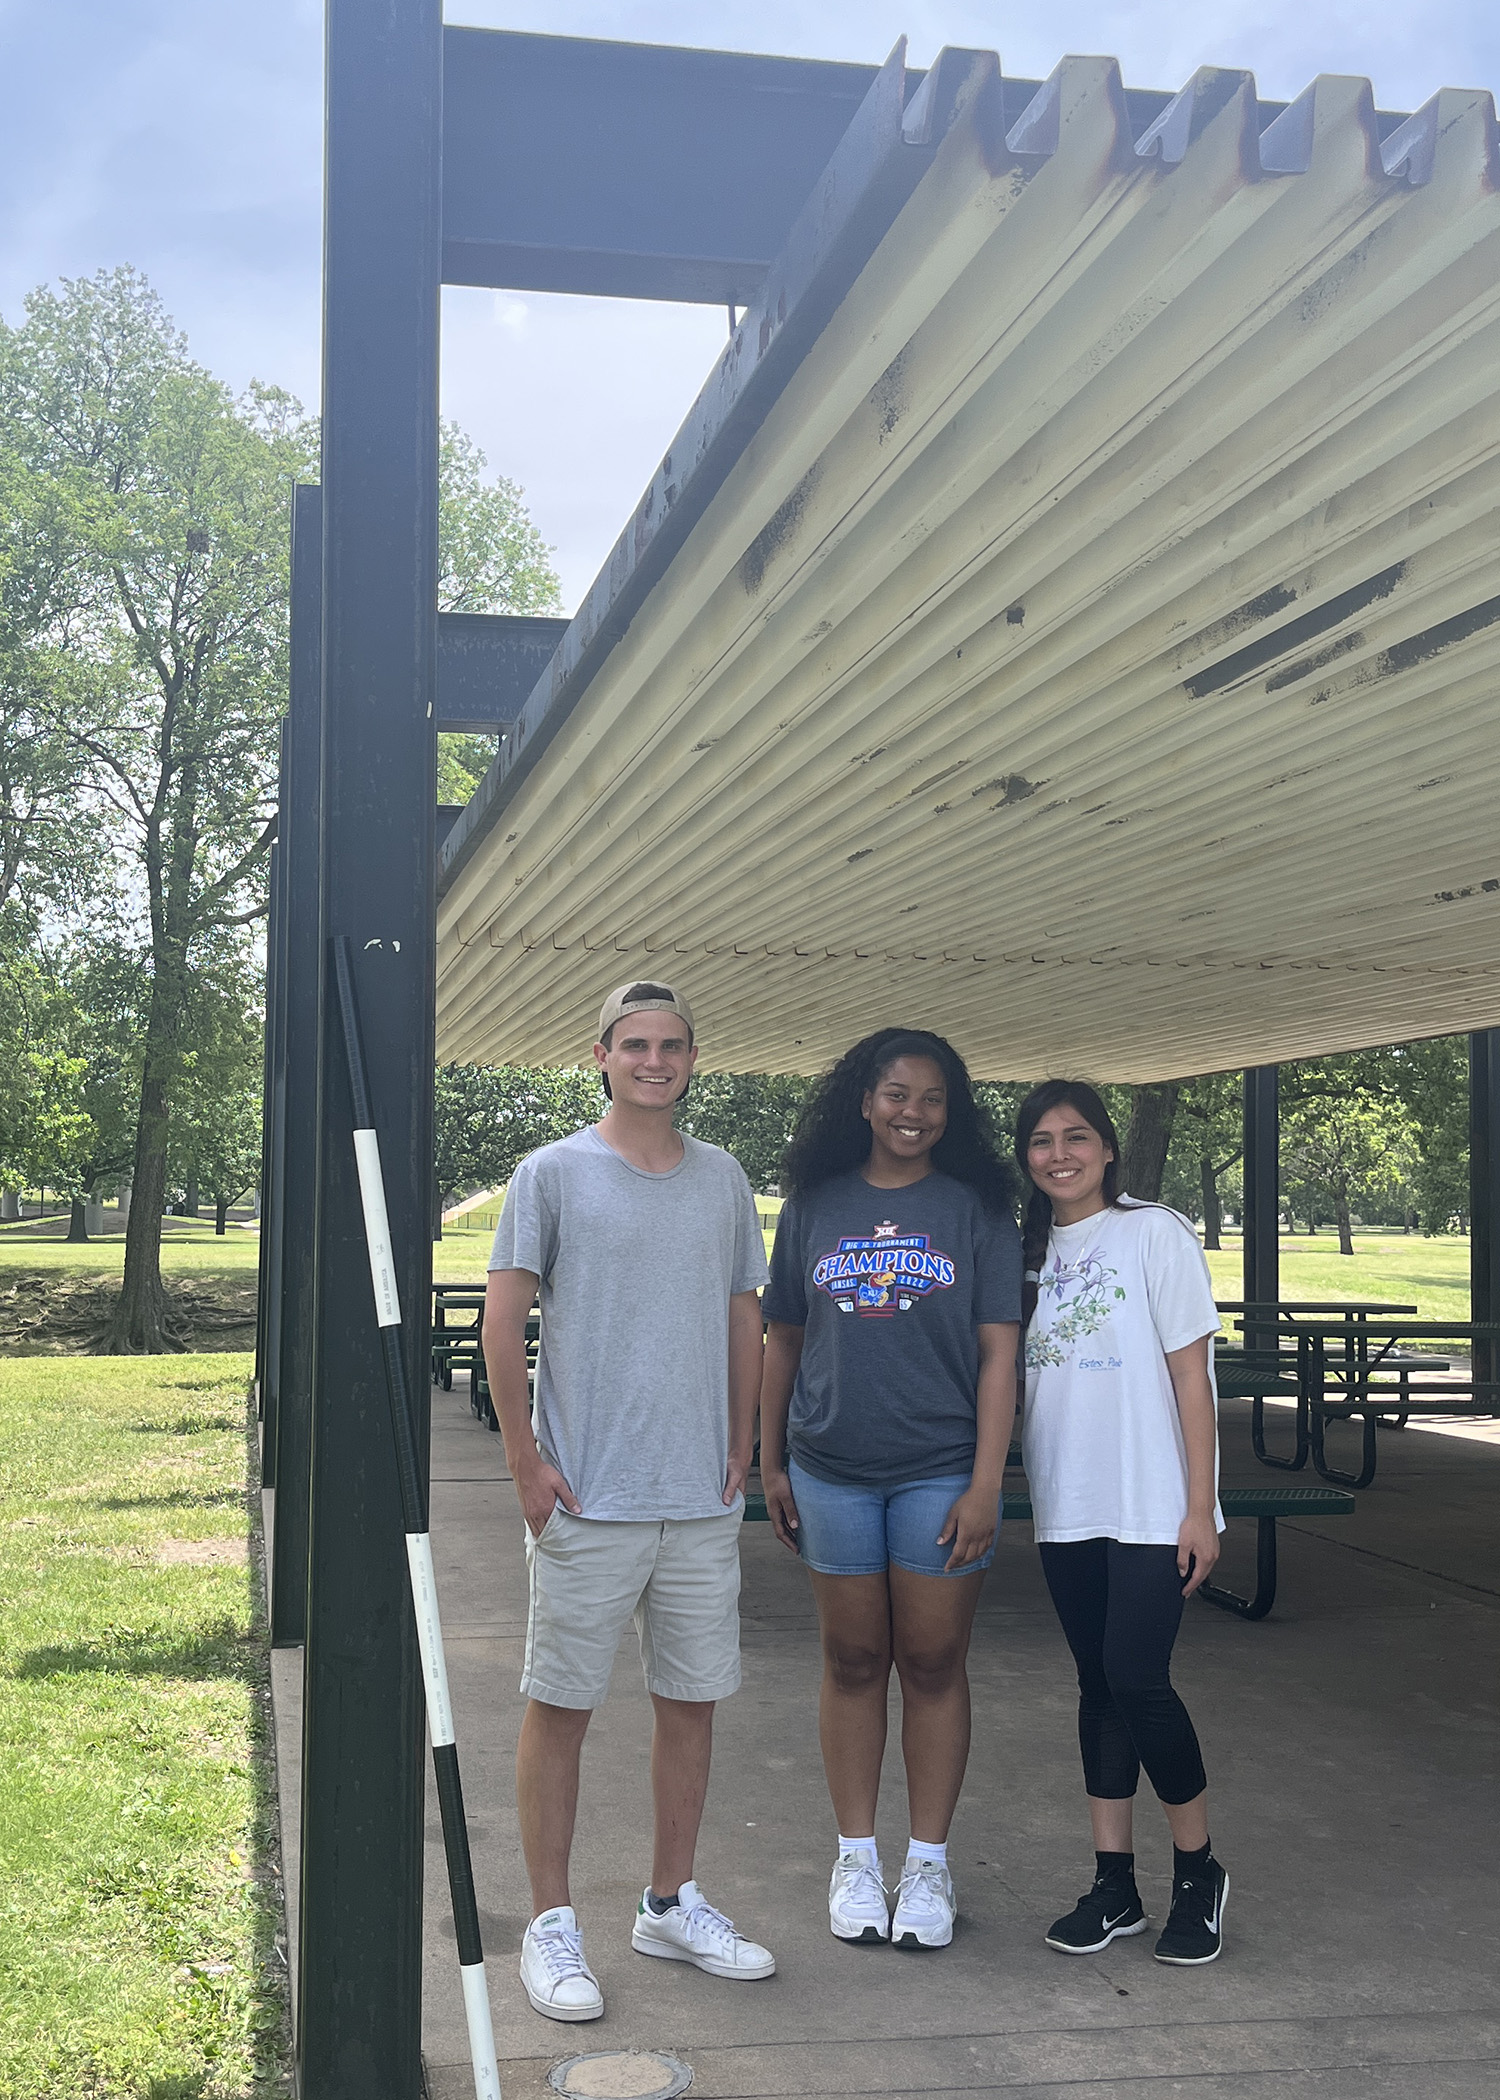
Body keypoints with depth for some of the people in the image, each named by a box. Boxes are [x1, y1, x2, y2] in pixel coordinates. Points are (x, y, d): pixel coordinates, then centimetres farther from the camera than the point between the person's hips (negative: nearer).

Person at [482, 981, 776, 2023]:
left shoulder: (723, 1178, 10)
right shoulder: (554, 1174, -3)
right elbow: (504, 1320, -4)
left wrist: (741, 1449, 10)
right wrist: (525, 1460, -9)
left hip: (703, 1500, 5)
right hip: (587, 1498, -4)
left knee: (694, 1699, 12)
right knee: (561, 1705, 2)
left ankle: (672, 1903, 27)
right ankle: (552, 1924, 13)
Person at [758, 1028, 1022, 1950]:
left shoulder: (977, 1209, 1)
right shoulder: (815, 1204, 7)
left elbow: (999, 1354, -3)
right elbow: (784, 1338, 11)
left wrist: (986, 1485, -9)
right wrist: (771, 1461, 9)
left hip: (940, 1473, -2)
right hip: (831, 1472, 2)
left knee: (934, 1664, 5)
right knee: (853, 1662, 9)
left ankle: (929, 1864, 18)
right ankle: (857, 1858, 21)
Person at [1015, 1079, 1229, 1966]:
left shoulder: (1155, 1234, -6)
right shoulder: (1029, 1250, 10)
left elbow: (1191, 1375, -7)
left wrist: (1201, 1508, -11)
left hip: (1151, 1509, -5)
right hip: (1066, 1509, 5)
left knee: (1138, 1681, -8)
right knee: (1100, 1684, 10)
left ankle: (1200, 1873, 12)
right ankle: (1115, 1884, 18)